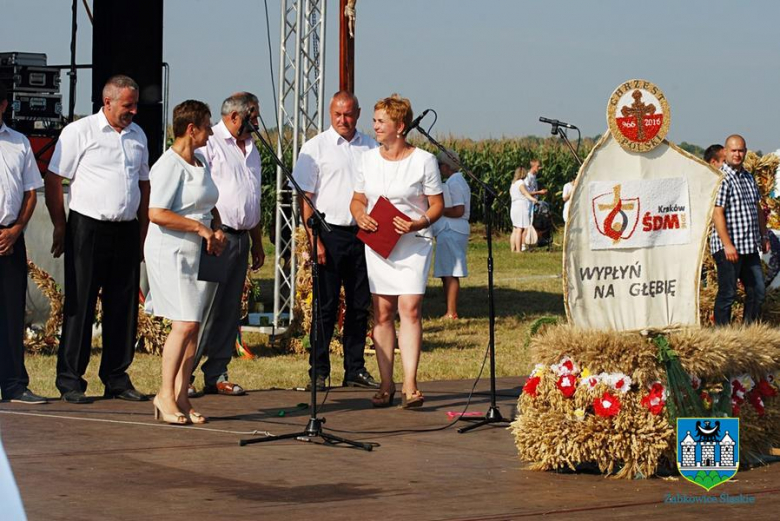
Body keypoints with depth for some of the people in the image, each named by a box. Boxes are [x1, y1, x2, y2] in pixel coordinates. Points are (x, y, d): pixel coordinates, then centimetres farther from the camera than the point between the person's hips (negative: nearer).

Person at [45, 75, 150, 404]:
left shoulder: (137, 135, 14)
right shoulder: (79, 132, -4)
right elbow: (53, 180, -3)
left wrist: (143, 229, 17)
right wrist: (60, 226, -6)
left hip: (126, 232, 5)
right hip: (87, 229, -5)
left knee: (123, 308, 7)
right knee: (80, 306, -3)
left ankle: (116, 379, 16)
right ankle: (70, 381, 2)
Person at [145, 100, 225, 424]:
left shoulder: (201, 163, 16)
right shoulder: (170, 165, -12)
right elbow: (157, 213, -20)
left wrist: (217, 229, 8)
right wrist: (201, 228, -16)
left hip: (199, 251, 9)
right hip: (171, 251, -9)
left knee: (193, 325, 5)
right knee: (185, 323, -15)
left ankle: (181, 395, 9)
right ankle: (165, 395, -6)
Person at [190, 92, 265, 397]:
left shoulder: (250, 149, 21)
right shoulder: (209, 144, -6)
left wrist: (257, 243, 24)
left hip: (241, 237, 8)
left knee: (230, 310, 8)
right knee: (204, 307, -9)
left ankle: (217, 375, 13)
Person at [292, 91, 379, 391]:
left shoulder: (371, 149, 10)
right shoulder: (316, 147, 0)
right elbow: (305, 198, -3)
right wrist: (314, 240, -10)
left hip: (363, 234, 4)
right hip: (330, 233, -4)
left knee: (360, 305, 7)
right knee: (326, 305, -2)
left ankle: (355, 370, 16)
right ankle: (319, 372, 5)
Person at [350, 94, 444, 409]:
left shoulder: (423, 161, -2)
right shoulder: (368, 159, 10)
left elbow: (437, 205, 1)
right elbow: (358, 199, 17)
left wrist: (418, 223, -18)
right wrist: (360, 216, -6)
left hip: (413, 242, -3)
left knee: (410, 309, -12)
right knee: (382, 313, 3)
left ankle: (410, 385, -13)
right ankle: (386, 384, 8)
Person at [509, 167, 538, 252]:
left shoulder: (513, 184, 19)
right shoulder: (521, 183, -10)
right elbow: (525, 192, -29)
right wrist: (531, 198, -47)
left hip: (514, 207, 9)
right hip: (522, 208, -9)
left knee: (515, 230, 10)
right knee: (520, 230, -12)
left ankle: (513, 249, 10)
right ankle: (519, 249, -18)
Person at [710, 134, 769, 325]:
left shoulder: (748, 177, 15)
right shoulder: (722, 178, -11)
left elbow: (758, 208, 24)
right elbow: (717, 213, -18)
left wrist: (763, 236, 21)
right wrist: (727, 245, -22)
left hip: (750, 246, 8)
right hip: (728, 247, -8)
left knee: (757, 291, 10)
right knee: (728, 293, -4)